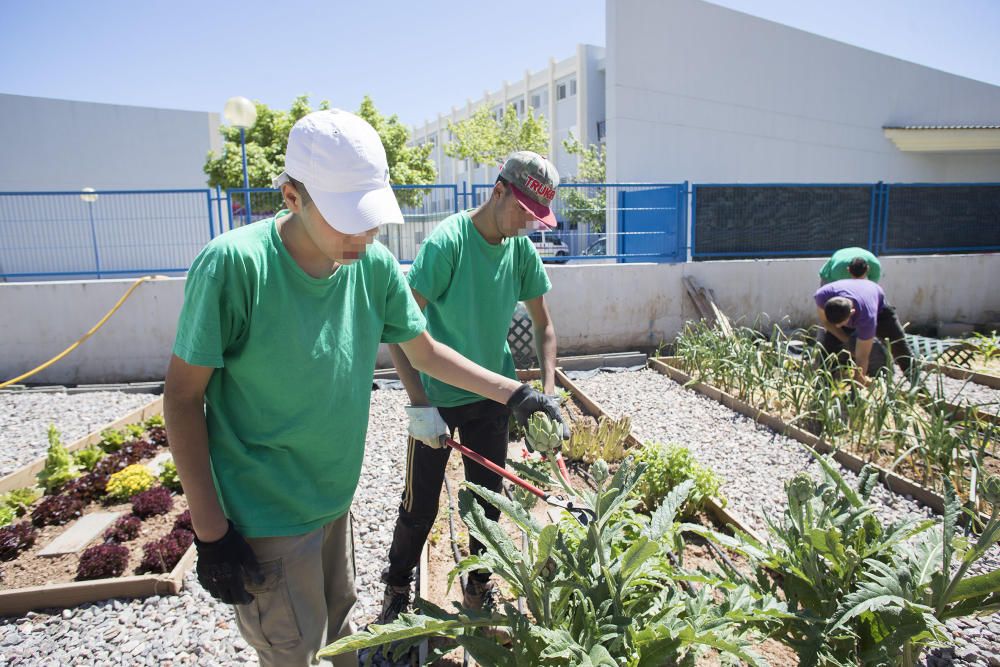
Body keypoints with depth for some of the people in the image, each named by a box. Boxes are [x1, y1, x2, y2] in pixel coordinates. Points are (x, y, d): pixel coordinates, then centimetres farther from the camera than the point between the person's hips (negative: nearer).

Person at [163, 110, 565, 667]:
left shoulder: (375, 265, -9)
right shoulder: (235, 265, -25)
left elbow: (425, 352, 5)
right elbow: (183, 397, -16)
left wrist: (514, 393, 0)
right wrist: (211, 533, -15)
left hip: (335, 501, 5)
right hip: (263, 521, -5)